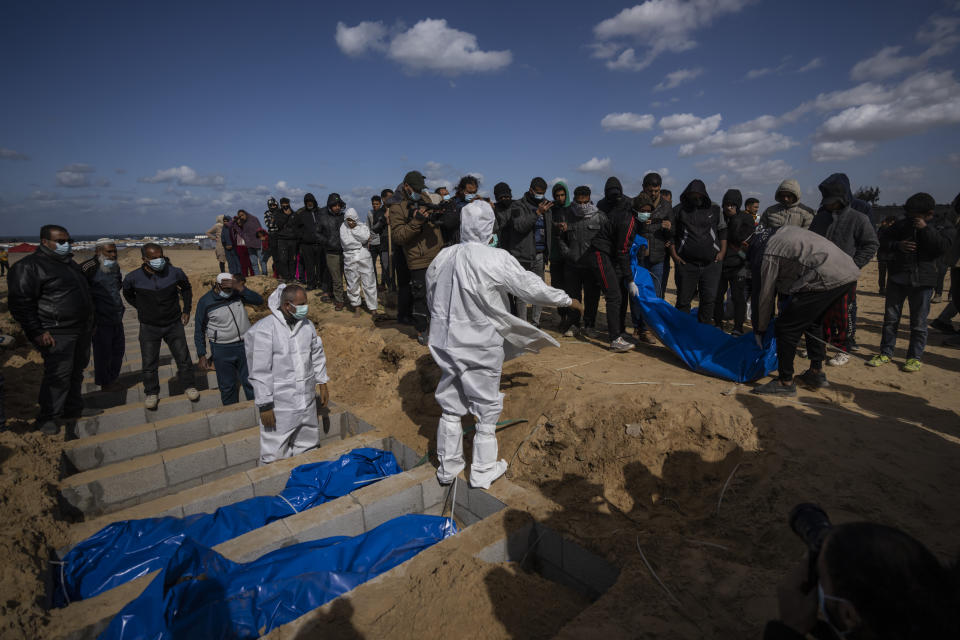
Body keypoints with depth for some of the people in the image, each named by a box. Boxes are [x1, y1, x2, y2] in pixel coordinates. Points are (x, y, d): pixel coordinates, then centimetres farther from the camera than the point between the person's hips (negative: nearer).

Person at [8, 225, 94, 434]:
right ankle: (48, 417, 7)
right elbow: (20, 302, -15)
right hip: (57, 334, -8)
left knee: (77, 371, 16)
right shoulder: (29, 266, -11)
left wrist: (90, 323, 24)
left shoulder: (70, 263, 16)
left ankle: (72, 408, 30)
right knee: (58, 375, -7)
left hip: (81, 330, 8)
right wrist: (36, 332, -19)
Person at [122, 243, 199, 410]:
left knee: (183, 357, 5)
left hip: (174, 324, 0)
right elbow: (128, 294, 12)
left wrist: (186, 310, 6)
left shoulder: (175, 272, -12)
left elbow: (186, 288, 9)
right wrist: (141, 308, 7)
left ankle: (189, 386, 24)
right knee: (149, 363, 4)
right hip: (149, 327, 0)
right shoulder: (133, 278, -12)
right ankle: (151, 393, 23)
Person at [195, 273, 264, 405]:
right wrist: (201, 356, -4)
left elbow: (259, 300, -17)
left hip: (244, 345, 2)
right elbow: (199, 330, -1)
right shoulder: (205, 301, -8)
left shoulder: (237, 293, -3)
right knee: (227, 386, 11)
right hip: (222, 351, -2)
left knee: (251, 382, 11)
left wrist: (239, 287, -27)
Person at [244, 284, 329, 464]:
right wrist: (264, 405, -15)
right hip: (280, 405, -6)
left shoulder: (307, 324, 2)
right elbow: (260, 371, -16)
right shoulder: (265, 329, -17)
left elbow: (317, 355, 15)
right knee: (275, 454, 3)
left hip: (307, 401, 6)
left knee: (308, 447, 20)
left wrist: (322, 384, 15)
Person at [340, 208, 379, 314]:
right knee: (352, 283, 4)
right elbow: (346, 243, -9)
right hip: (350, 259, 0)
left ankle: (372, 307, 7)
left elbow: (365, 237, -13)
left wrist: (353, 230, -4)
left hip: (364, 257, 0)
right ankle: (355, 303, 22)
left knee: (369, 282, 0)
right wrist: (360, 241, -5)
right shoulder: (343, 228, 6)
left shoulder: (363, 226, 8)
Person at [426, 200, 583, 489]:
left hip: (446, 343, 5)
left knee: (450, 407, 18)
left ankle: (447, 467, 31)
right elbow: (531, 286, -10)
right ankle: (483, 472, 26)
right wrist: (568, 300, 6)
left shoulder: (442, 257, -2)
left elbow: (431, 300, 10)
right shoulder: (496, 259, -18)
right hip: (481, 347, -5)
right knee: (487, 409, 13)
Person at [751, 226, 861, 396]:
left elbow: (766, 295, 5)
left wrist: (761, 328, 17)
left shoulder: (770, 254, 1)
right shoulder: (786, 229, 24)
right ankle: (817, 373, 34)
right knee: (813, 322, 26)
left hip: (827, 279, -9)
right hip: (850, 272, 10)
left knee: (785, 328, -1)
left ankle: (786, 382, 7)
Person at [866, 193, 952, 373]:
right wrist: (897, 245, -9)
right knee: (890, 317, 7)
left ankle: (915, 357, 15)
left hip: (923, 282, -2)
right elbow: (883, 239, 9)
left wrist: (925, 229, -18)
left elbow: (943, 247, -14)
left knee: (918, 322, 3)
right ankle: (886, 353, 18)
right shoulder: (902, 224, 7)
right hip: (897, 278, 2)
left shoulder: (943, 228, 2)